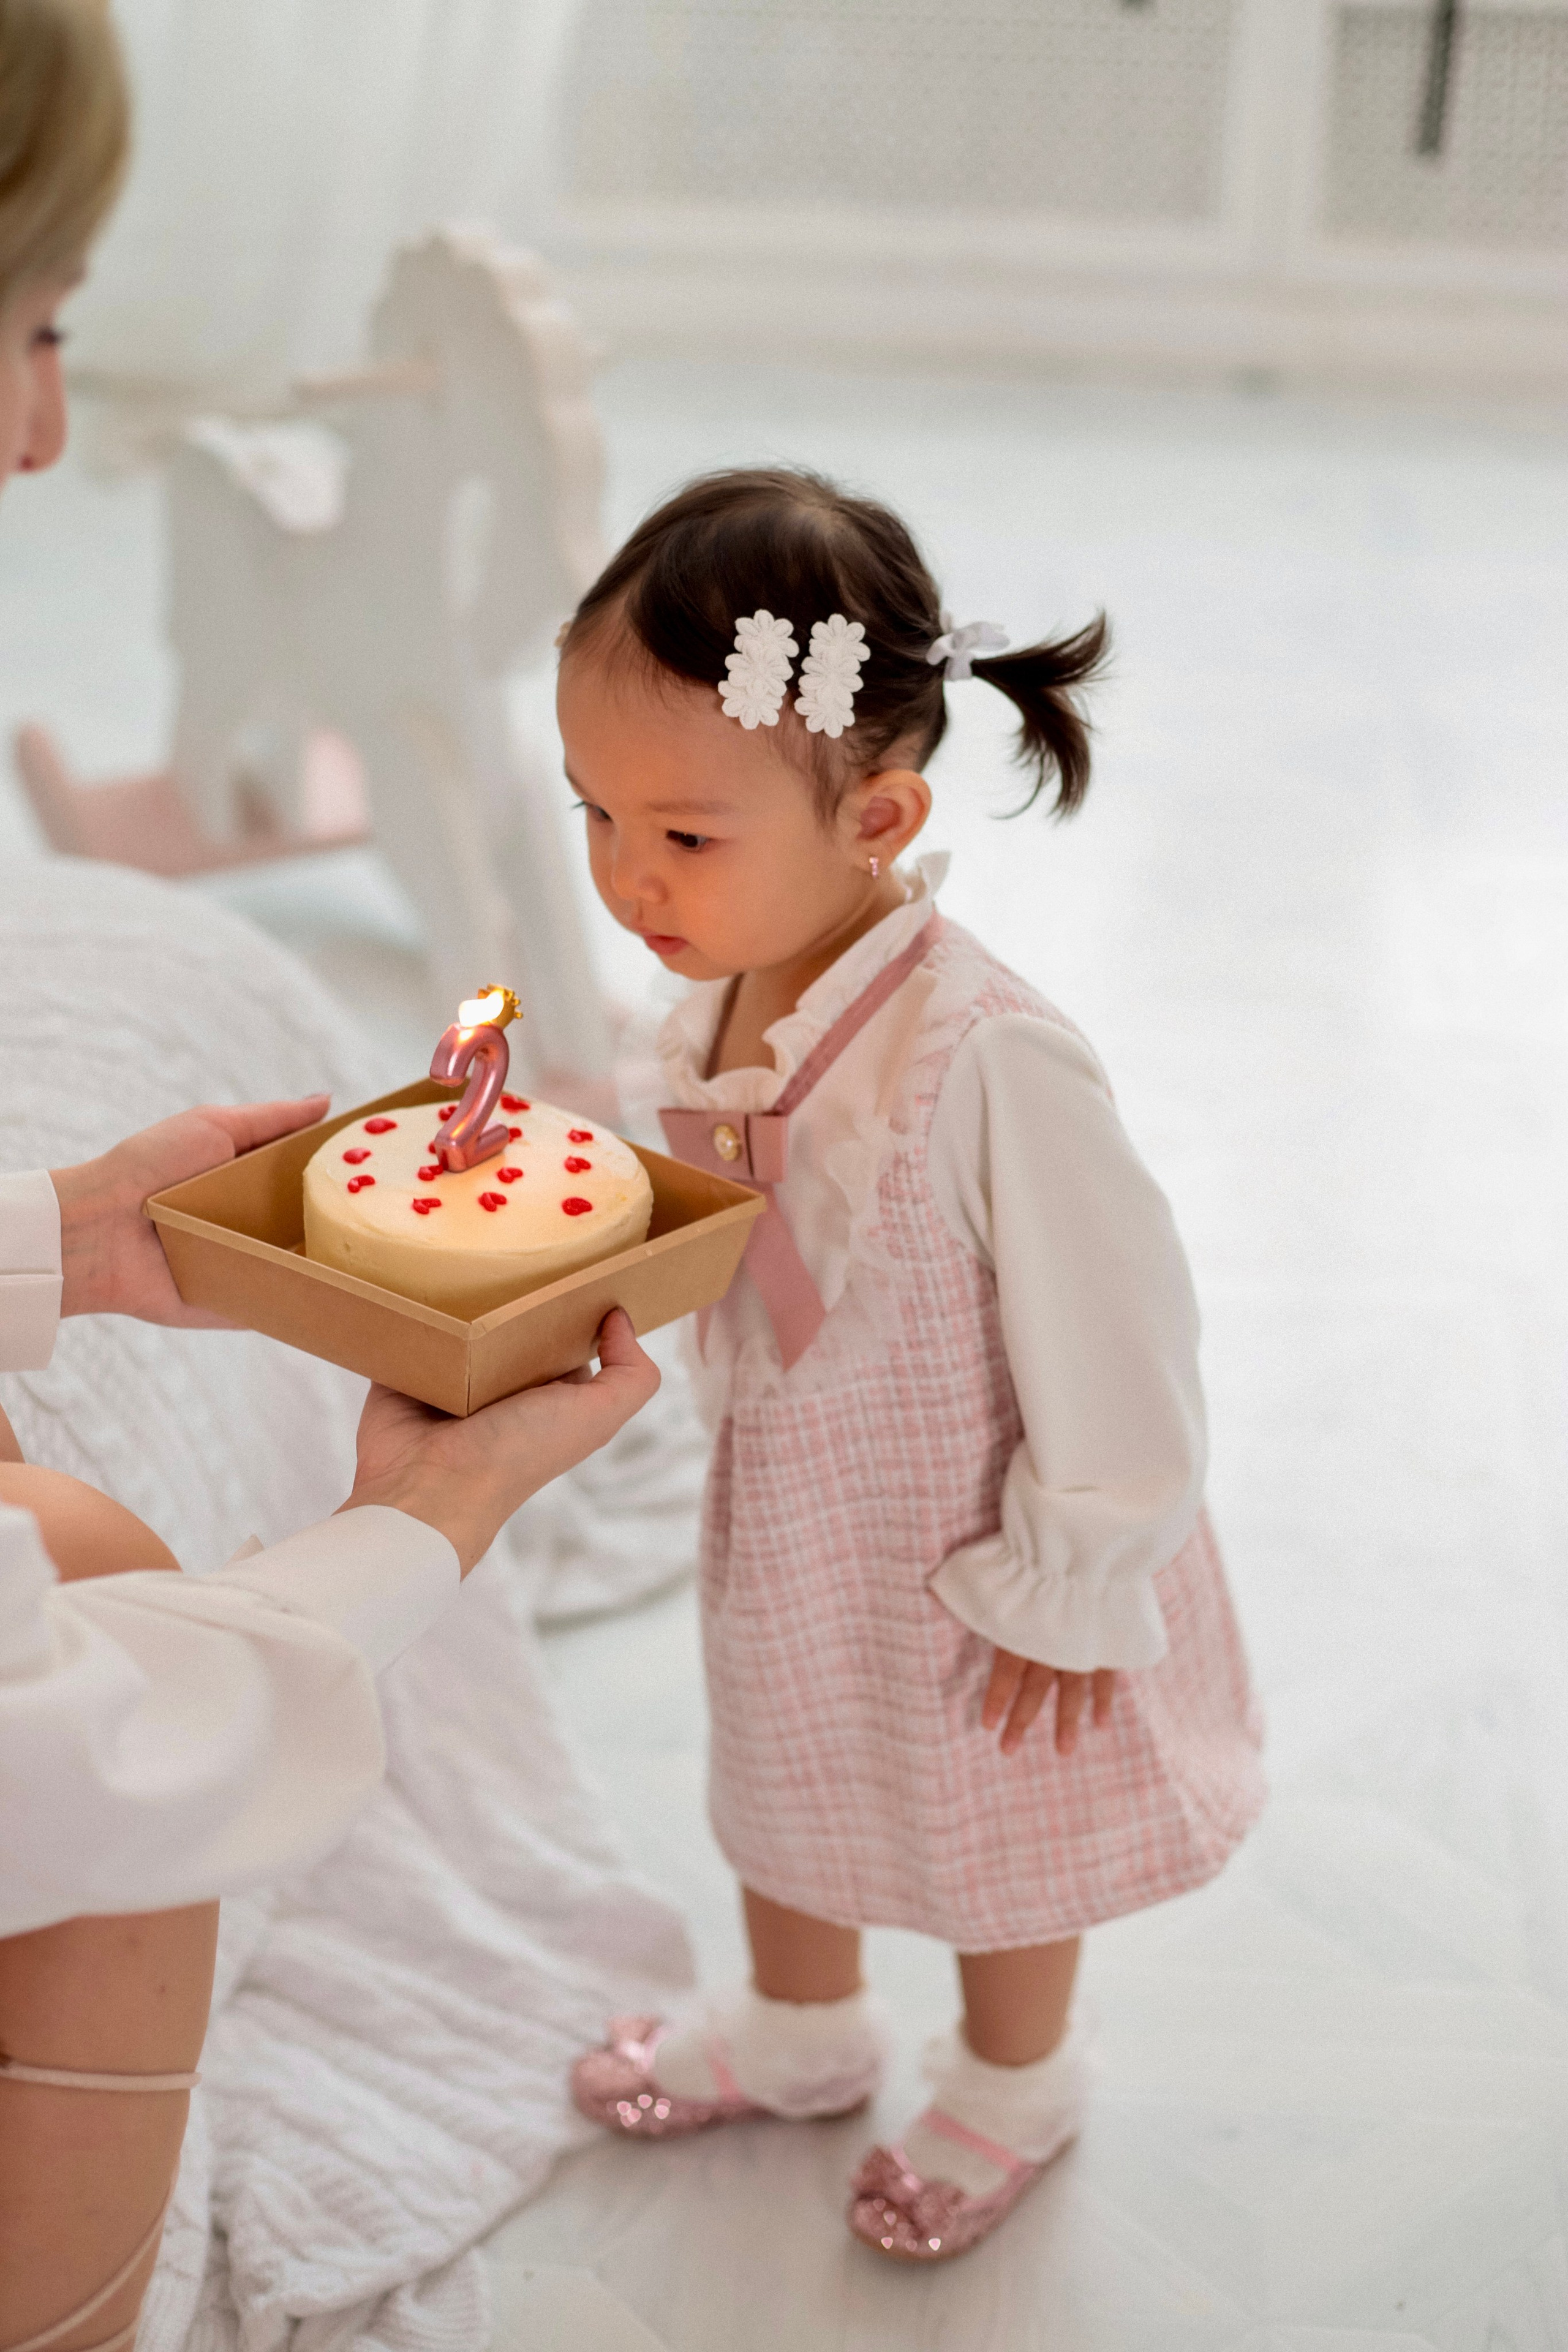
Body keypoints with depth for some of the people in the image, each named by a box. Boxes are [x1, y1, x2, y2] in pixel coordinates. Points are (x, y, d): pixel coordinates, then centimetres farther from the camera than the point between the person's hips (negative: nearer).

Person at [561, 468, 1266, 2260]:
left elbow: (1113, 1336, -28)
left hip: (966, 1545, -6)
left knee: (995, 1831, 22)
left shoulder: (985, 1062, -38)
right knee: (783, 1784, 30)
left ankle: (1017, 2081, 52)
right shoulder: (716, 1002, -14)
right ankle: (803, 2030, 59)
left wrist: (1070, 1589, -19)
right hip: (784, 1527, 7)